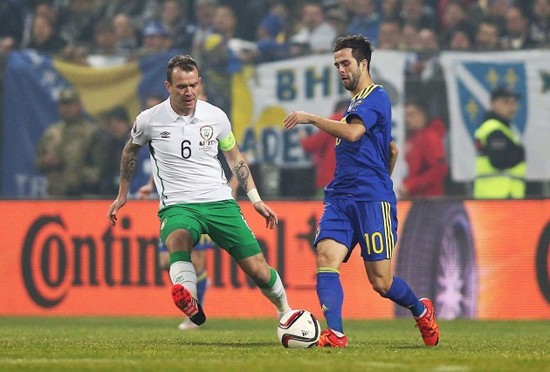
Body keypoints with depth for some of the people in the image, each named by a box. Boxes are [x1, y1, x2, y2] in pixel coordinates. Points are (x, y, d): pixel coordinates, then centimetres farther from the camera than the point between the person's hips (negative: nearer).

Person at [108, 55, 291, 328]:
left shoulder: (216, 116, 3)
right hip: (177, 206, -2)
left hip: (220, 202, 2)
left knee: (257, 269, -3)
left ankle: (285, 311, 26)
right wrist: (122, 195, 27)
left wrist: (256, 200, 15)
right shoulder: (150, 120, -1)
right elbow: (130, 151, 21)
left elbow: (235, 159, 18)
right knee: (178, 237, -40)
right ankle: (190, 303, -61)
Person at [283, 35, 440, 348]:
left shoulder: (376, 97, -5)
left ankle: (421, 310, 25)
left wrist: (311, 118, -20)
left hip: (372, 201, -8)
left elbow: (352, 133, -23)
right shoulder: (356, 102, 23)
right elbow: (393, 150, 32)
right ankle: (335, 335, -24)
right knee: (326, 258, -16)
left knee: (381, 281, -4)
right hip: (340, 198, 8)